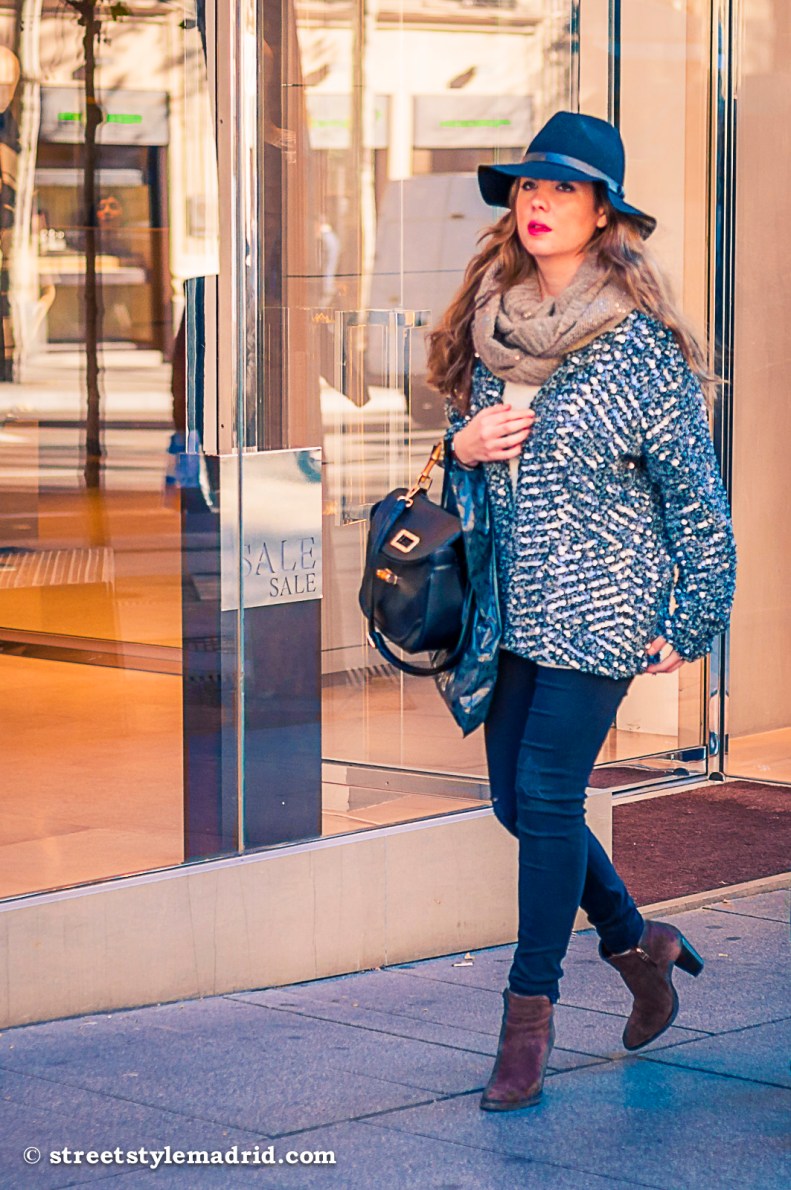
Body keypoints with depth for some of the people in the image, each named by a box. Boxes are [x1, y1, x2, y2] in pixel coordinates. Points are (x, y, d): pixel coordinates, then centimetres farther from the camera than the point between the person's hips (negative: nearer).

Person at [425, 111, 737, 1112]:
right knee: (514, 797, 10)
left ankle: (529, 1014, 3)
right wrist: (463, 445, -4)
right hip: (514, 601, 7)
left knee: (547, 796, -8)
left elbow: (693, 492, -7)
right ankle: (639, 945, 32)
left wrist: (691, 624, -6)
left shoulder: (640, 344, -11)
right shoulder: (493, 324, 6)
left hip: (602, 600, -6)